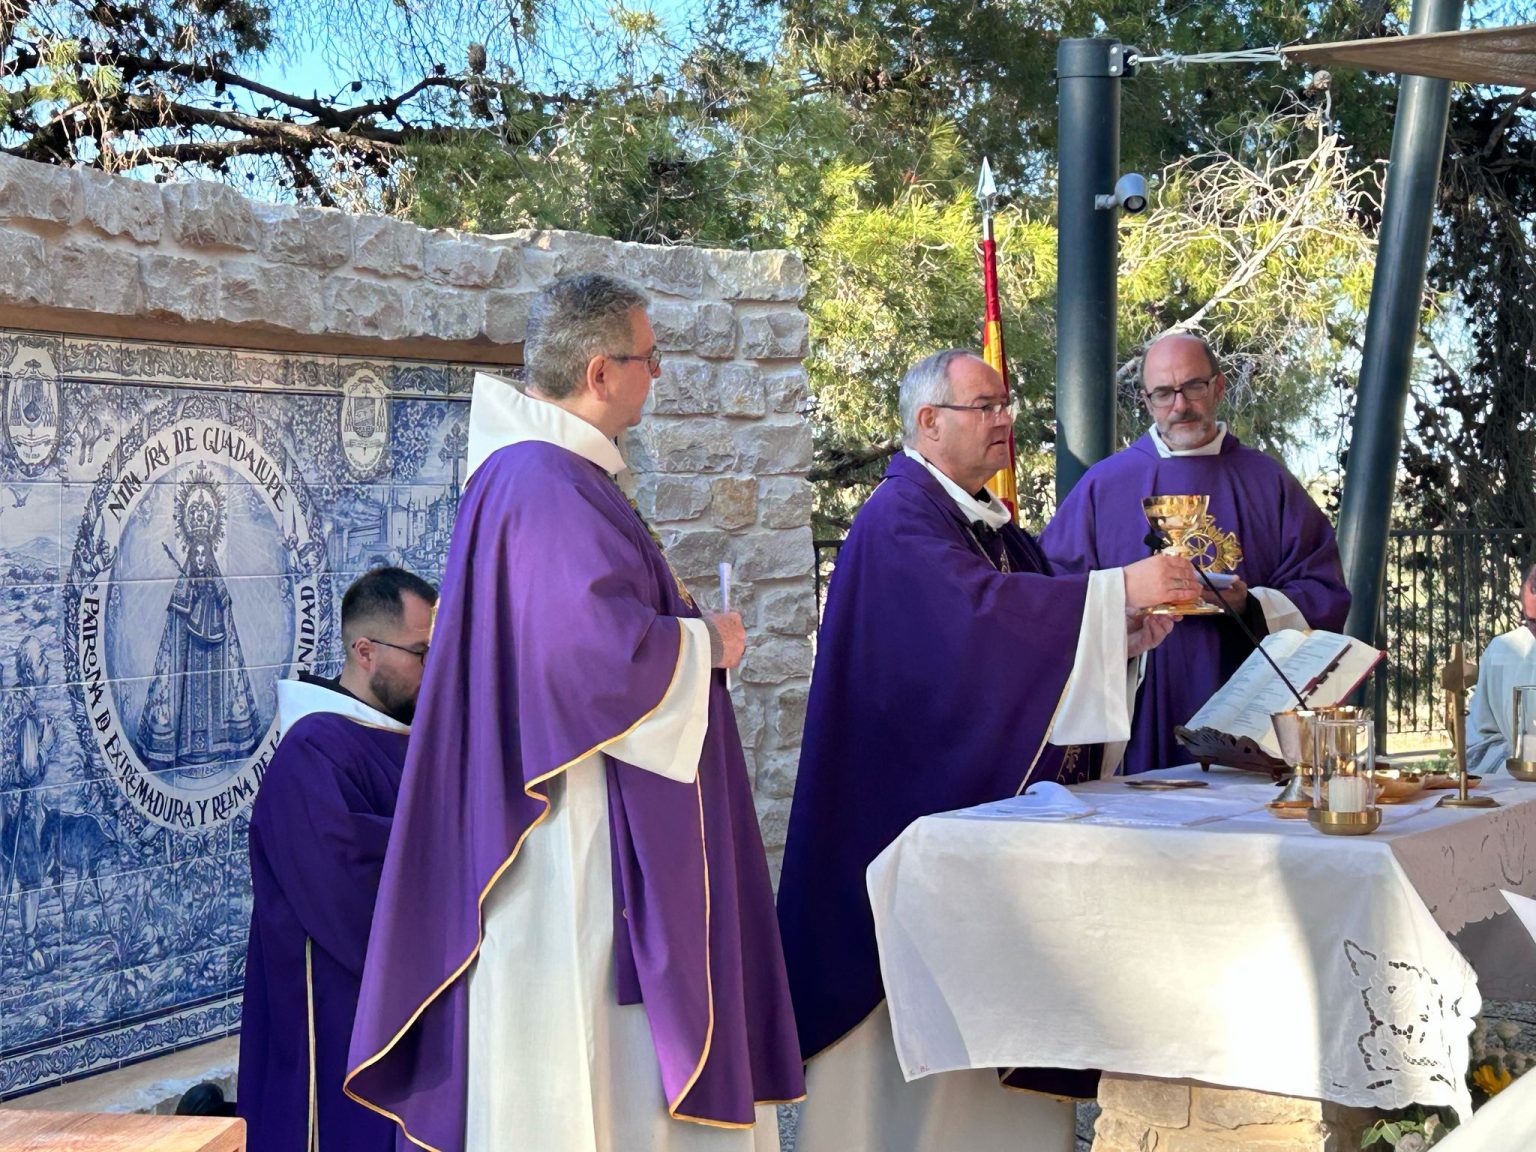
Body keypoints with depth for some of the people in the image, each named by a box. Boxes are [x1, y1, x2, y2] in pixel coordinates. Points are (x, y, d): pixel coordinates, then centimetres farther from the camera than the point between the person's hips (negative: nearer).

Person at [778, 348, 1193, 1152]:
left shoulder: (990, 523, 18)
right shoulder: (899, 520, -11)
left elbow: (1027, 633, 18)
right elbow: (974, 606, -27)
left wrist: (1128, 630, -1)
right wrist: (1118, 588, -28)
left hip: (1004, 794, 9)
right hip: (928, 797, -9)